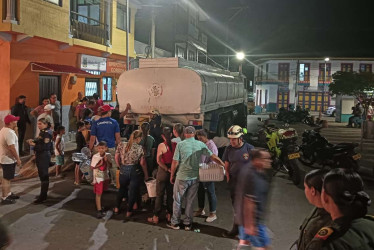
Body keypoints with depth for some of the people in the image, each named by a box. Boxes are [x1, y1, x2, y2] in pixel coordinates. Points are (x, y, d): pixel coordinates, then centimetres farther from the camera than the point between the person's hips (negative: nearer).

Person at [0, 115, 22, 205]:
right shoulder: (9, 132, -23)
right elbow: (12, 148, -26)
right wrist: (18, 159, -20)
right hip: (8, 160, -11)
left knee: (7, 178, 20)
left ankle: (8, 194, 32)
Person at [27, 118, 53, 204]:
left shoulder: (47, 134, -15)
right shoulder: (41, 133, 13)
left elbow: (44, 147, -22)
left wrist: (34, 144, -19)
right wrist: (32, 141, 2)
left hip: (44, 157, -10)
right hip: (39, 156, 10)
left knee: (44, 176, -7)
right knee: (42, 175, 15)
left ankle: (42, 197, -5)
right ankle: (44, 194, 24)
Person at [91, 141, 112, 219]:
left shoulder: (108, 155, -6)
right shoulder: (95, 157, -15)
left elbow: (110, 166, 0)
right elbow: (92, 167, -8)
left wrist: (107, 161, -18)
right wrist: (99, 164, -23)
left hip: (105, 177, 4)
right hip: (98, 178, -4)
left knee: (101, 193, 18)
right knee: (98, 194, -1)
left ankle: (99, 206, 36)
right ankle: (99, 210, 3)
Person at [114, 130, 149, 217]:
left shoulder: (121, 146, -2)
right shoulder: (139, 148, -11)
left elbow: (116, 158, 3)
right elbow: (142, 163, -9)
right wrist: (146, 174, 2)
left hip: (123, 170, 4)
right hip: (134, 171, -4)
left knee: (122, 188, 25)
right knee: (133, 191, 13)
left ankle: (117, 208, 32)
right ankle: (129, 212, 20)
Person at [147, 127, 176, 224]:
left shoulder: (161, 145, -14)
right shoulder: (176, 145, -5)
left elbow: (159, 161, -19)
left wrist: (167, 169, -15)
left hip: (163, 171, -3)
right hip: (173, 171, 4)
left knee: (159, 194, 6)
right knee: (170, 194, 15)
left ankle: (156, 217, 12)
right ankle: (169, 215, 24)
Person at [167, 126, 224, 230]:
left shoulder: (180, 144, -9)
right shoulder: (201, 144, -3)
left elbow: (175, 162, -8)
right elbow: (213, 157, -2)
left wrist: (172, 176, 3)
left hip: (182, 177, -2)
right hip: (195, 178, 3)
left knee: (177, 200, 12)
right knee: (190, 201, 14)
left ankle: (175, 223, 21)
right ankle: (188, 224, 22)